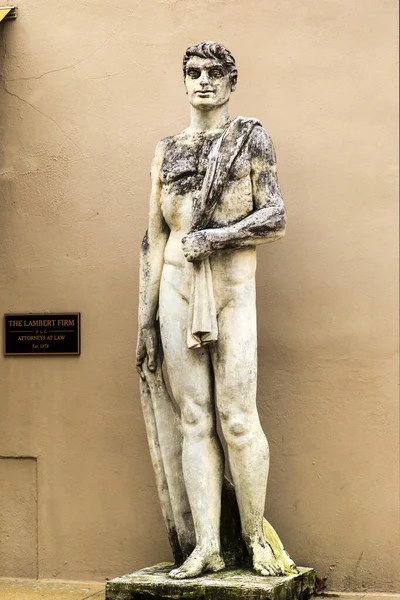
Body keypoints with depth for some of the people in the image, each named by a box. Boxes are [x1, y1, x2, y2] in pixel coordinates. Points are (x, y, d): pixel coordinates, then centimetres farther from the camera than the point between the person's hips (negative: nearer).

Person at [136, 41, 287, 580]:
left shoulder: (252, 140, 6)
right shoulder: (168, 152, 14)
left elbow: (276, 220, -2)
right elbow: (156, 238, 13)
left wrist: (212, 237, -12)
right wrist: (146, 320, 9)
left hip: (233, 289, -3)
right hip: (177, 290, 3)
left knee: (237, 418, -7)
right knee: (195, 420, 0)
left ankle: (255, 537, 9)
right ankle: (208, 547, 3)